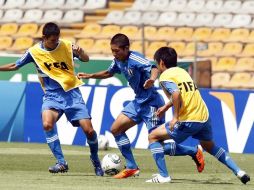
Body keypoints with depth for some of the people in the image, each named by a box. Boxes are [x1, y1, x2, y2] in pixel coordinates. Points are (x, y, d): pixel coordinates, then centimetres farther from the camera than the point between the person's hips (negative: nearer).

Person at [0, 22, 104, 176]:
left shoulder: (67, 46, -4)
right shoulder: (34, 52, -2)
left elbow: (86, 59, -9)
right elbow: (14, 66, 10)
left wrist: (80, 52, -30)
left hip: (72, 93, 0)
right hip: (52, 95, 0)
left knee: (89, 130, -8)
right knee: (47, 124, -30)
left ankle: (95, 159, 23)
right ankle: (62, 163, -21)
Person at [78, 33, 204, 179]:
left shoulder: (135, 59, -23)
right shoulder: (118, 61, 3)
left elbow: (154, 68, -38)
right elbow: (109, 73, 25)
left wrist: (152, 79, -59)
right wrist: (90, 76, 17)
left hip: (151, 102, -9)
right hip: (139, 102, 9)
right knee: (116, 129, 6)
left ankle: (194, 152, 8)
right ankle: (132, 168, 13)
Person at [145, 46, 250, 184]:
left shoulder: (165, 76, -6)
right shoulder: (182, 71, 18)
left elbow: (176, 94, -25)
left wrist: (175, 117, -20)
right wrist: (166, 107, 43)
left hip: (188, 121, -8)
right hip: (204, 116, 8)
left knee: (153, 137, 5)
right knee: (210, 146, 32)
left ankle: (162, 175, -3)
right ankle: (238, 171, 26)